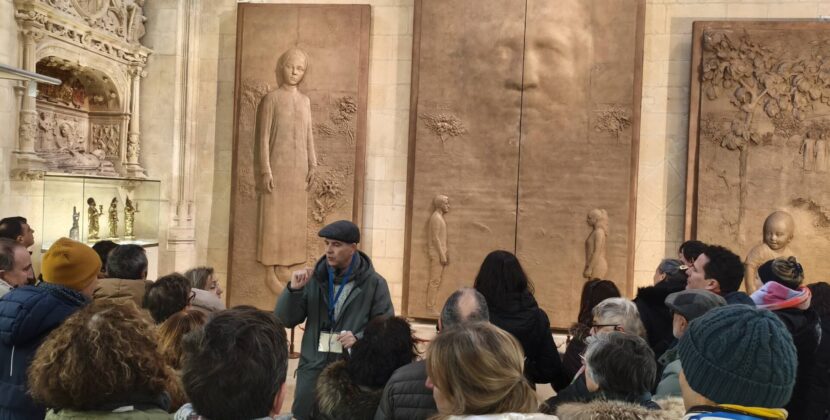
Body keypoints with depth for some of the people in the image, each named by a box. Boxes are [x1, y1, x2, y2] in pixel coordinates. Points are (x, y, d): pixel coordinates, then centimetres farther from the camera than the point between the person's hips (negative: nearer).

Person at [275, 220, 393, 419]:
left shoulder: (374, 283, -2)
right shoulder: (315, 278, 5)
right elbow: (285, 320, 5)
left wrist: (360, 338, -19)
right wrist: (294, 290, -12)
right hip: (313, 370, 3)